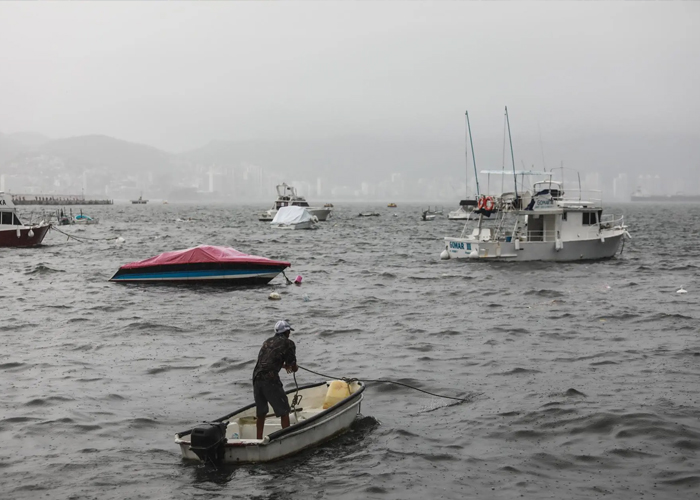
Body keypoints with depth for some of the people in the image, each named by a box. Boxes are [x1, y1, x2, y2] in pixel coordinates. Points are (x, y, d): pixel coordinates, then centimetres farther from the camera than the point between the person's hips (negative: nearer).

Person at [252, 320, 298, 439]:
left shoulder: (267, 342, 22)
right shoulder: (288, 343, 3)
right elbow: (293, 367, 4)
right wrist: (294, 367, 27)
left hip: (256, 377, 6)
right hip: (270, 380, -6)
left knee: (260, 413, 17)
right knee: (284, 411, 4)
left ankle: (259, 439, 22)